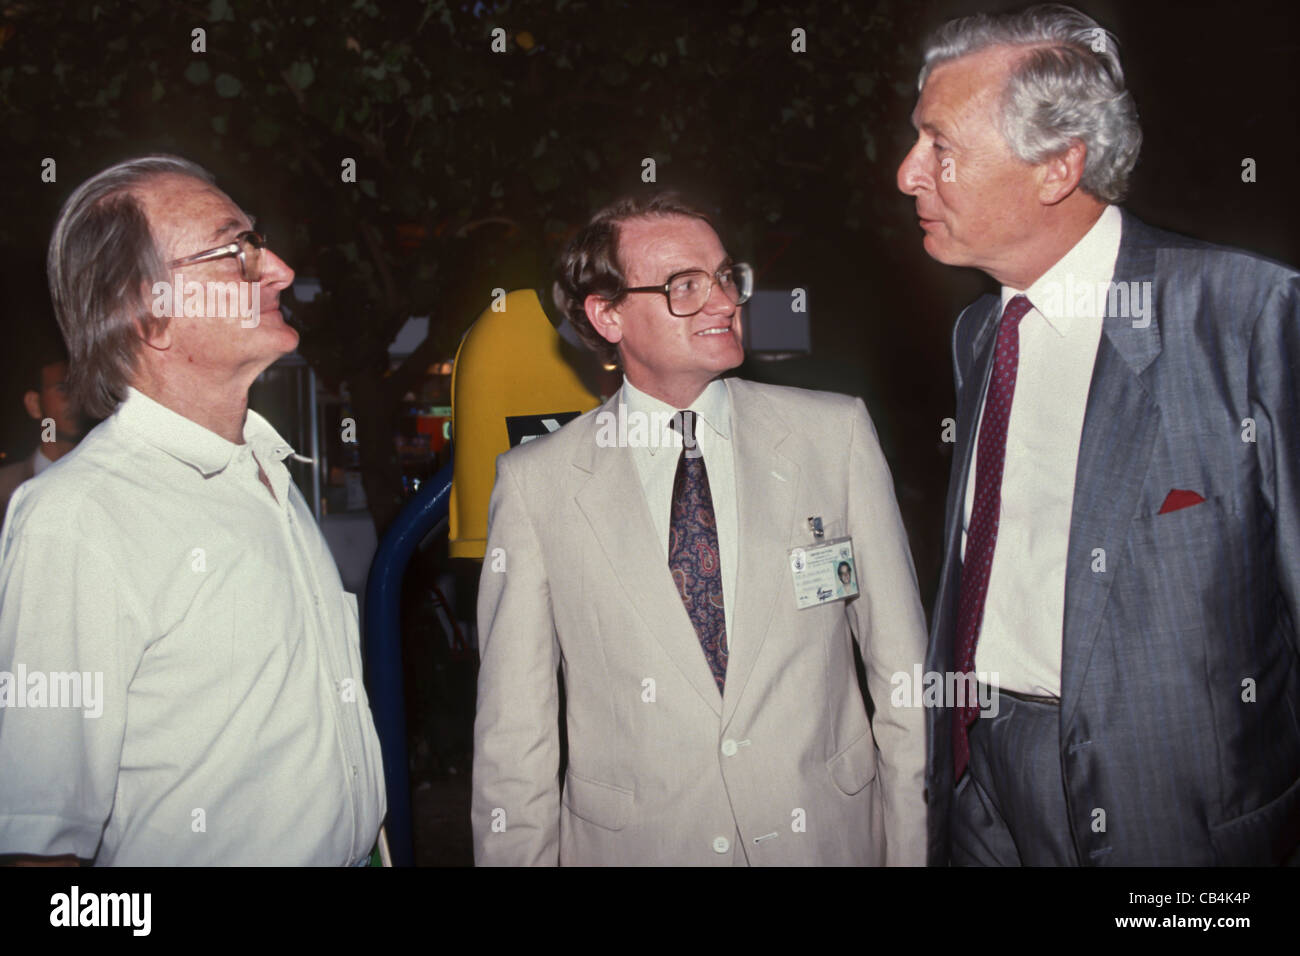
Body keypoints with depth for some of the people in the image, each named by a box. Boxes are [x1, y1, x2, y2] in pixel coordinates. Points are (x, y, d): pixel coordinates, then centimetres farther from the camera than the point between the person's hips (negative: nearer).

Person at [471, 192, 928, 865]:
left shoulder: (836, 433, -4)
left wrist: (912, 848, -3)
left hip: (829, 833, 2)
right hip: (631, 842, -1)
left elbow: (903, 667, -2)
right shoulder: (536, 483, -7)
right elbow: (513, 731, -4)